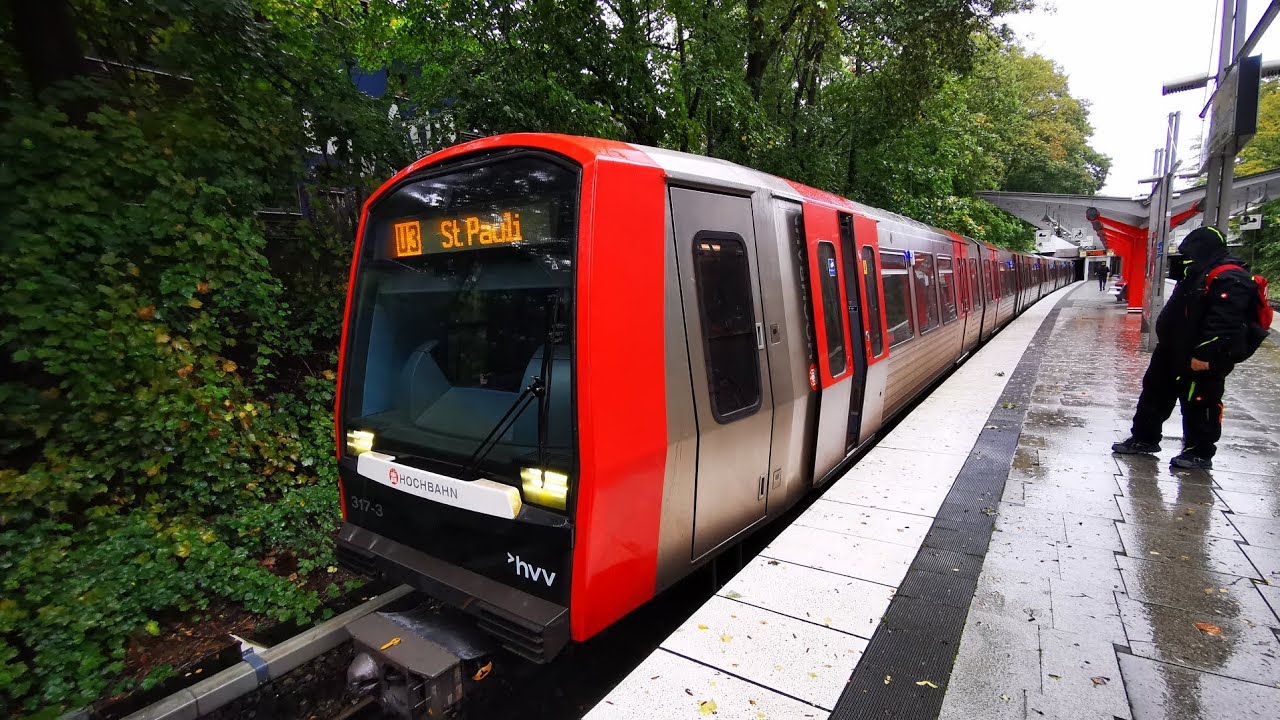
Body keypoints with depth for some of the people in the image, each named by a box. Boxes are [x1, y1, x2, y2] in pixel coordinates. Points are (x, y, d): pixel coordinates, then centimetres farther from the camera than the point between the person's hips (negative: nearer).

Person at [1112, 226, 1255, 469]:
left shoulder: (1229, 279, -18)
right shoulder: (1198, 274, 15)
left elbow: (1223, 323, -26)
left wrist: (1204, 354, -28)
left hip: (1202, 360, -10)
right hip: (1173, 353, 10)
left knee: (1199, 403, 1)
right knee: (1155, 393, 15)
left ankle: (1200, 453, 15)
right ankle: (1144, 438, 26)